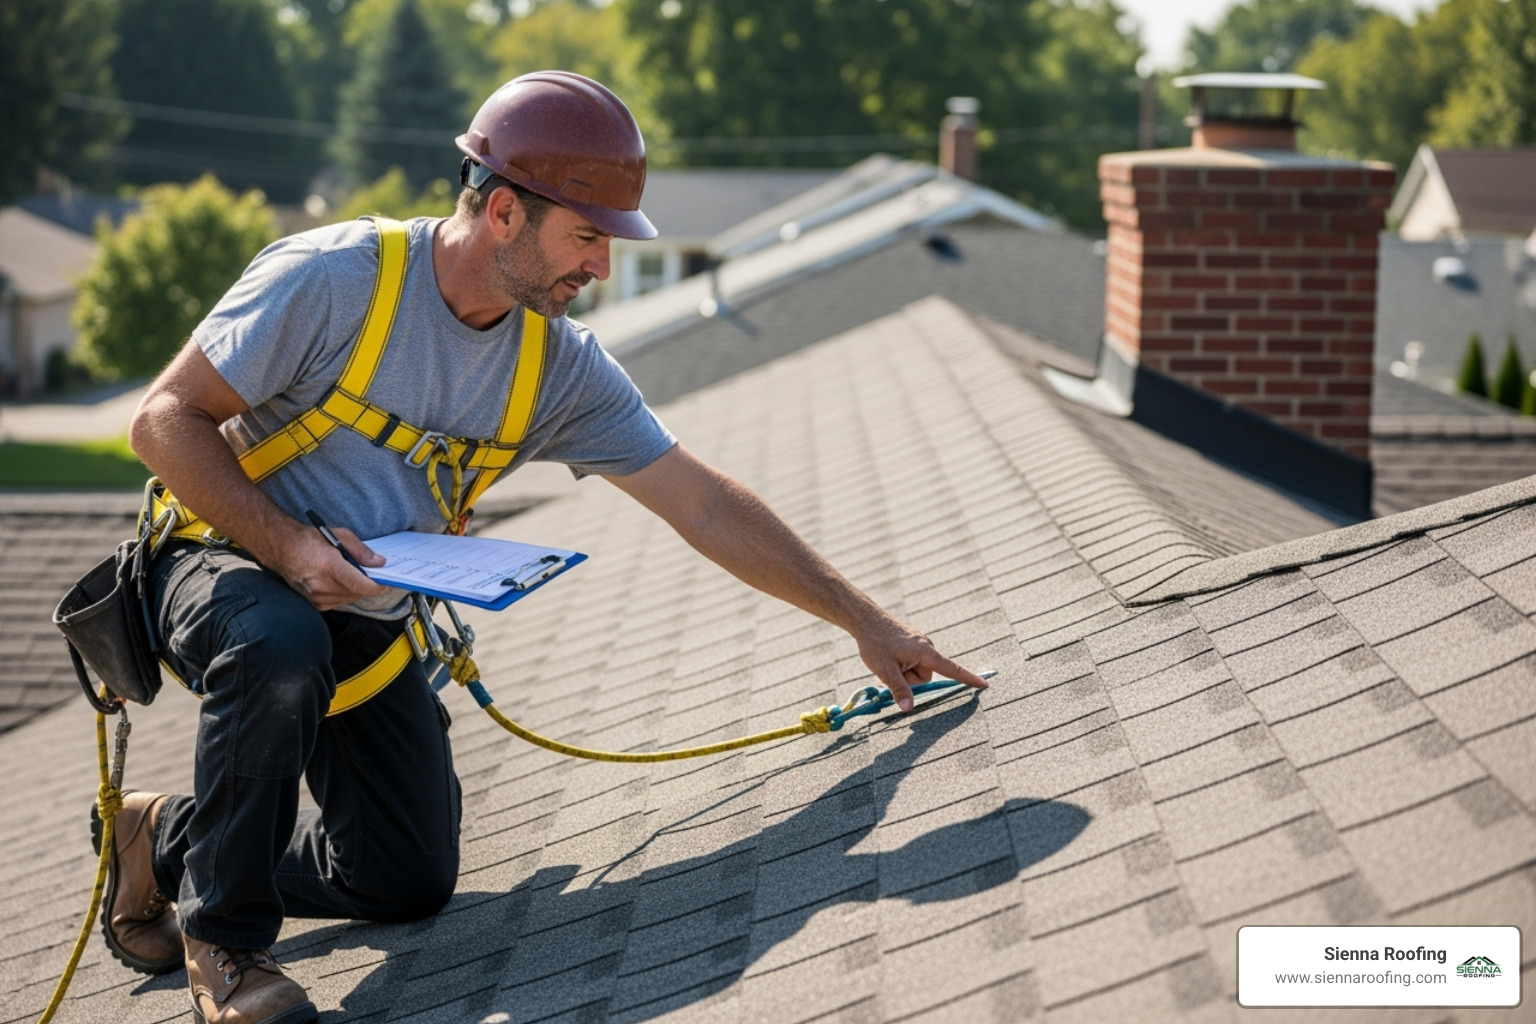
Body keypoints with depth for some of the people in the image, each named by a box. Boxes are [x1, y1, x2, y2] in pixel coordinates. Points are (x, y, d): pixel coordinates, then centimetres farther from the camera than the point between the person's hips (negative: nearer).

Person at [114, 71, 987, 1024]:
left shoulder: (561, 365, -5)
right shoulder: (333, 278, -21)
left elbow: (707, 505, -1)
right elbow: (167, 420, -18)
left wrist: (868, 623, -1)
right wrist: (287, 547, -31)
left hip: (368, 622, 6)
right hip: (227, 564, -5)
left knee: (411, 884, -4)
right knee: (281, 649, -41)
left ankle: (172, 844, 21)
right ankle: (225, 935, -17)